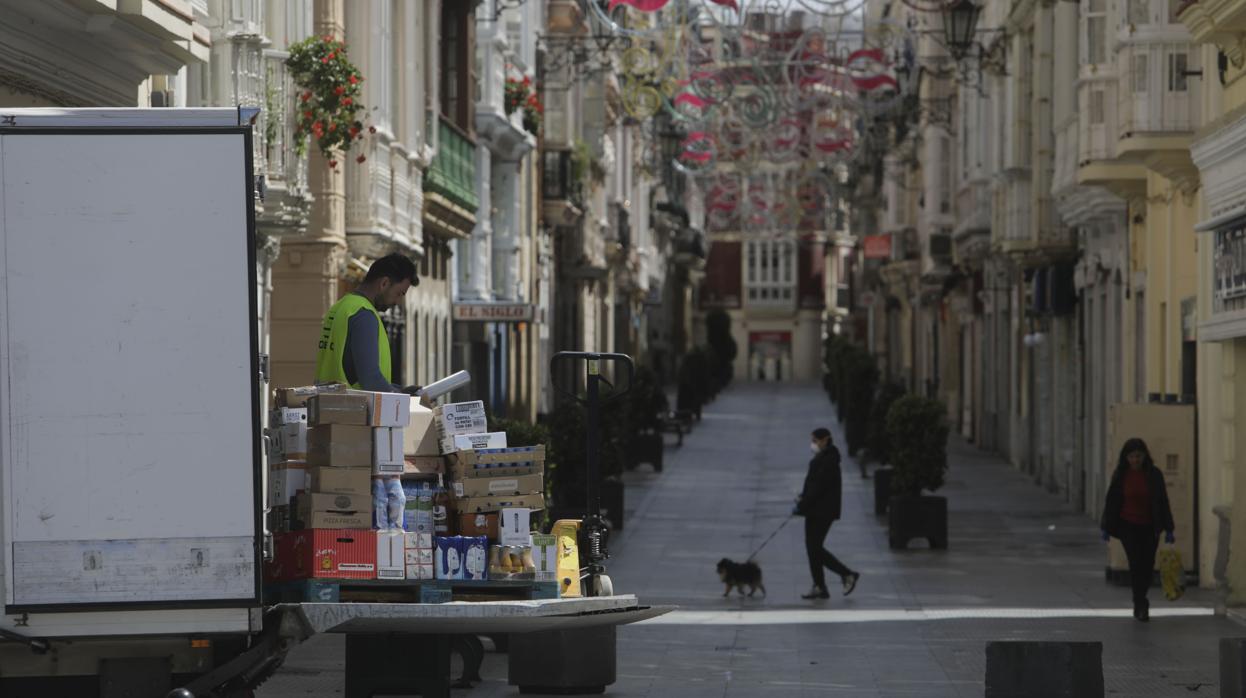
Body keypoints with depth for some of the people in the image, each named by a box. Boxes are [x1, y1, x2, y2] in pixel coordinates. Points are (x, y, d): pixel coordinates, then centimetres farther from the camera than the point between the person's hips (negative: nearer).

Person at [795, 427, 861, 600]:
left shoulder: (828, 461, -17)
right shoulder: (821, 458, 13)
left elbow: (819, 487, -21)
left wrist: (802, 505, -19)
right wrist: (803, 498, 4)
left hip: (822, 512, -10)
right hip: (816, 511, 10)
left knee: (814, 548, -8)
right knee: (812, 547, 9)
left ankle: (847, 574, 0)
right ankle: (819, 587, 11)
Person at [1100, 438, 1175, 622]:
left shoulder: (1154, 474, -3)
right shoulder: (1120, 475, -3)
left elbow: (1162, 502, -2)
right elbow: (1111, 501, 3)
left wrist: (1168, 530, -4)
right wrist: (1106, 528, 1)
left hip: (1149, 527, 1)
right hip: (1128, 526, -1)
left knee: (1147, 565, 4)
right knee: (1136, 563, -13)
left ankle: (1139, 604, 23)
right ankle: (1141, 606, -10)